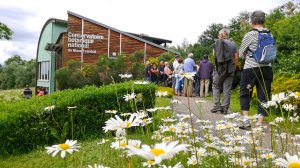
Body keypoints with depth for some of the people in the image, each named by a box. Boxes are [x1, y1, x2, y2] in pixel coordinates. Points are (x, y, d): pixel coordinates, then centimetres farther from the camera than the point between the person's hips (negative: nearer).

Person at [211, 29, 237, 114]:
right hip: (230, 69, 3)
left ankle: (217, 106, 0)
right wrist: (233, 66, 13)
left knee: (216, 86, 8)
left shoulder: (218, 42, -1)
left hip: (220, 68, -3)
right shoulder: (233, 44, 11)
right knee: (227, 89, 4)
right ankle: (225, 108, 1)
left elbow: (215, 54, -3)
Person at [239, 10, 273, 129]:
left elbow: (241, 54, 4)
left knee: (245, 93, 10)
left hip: (251, 68, -4)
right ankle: (260, 123, 6)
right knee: (263, 96, 7)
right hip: (267, 68, 4)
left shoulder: (250, 35, -6)